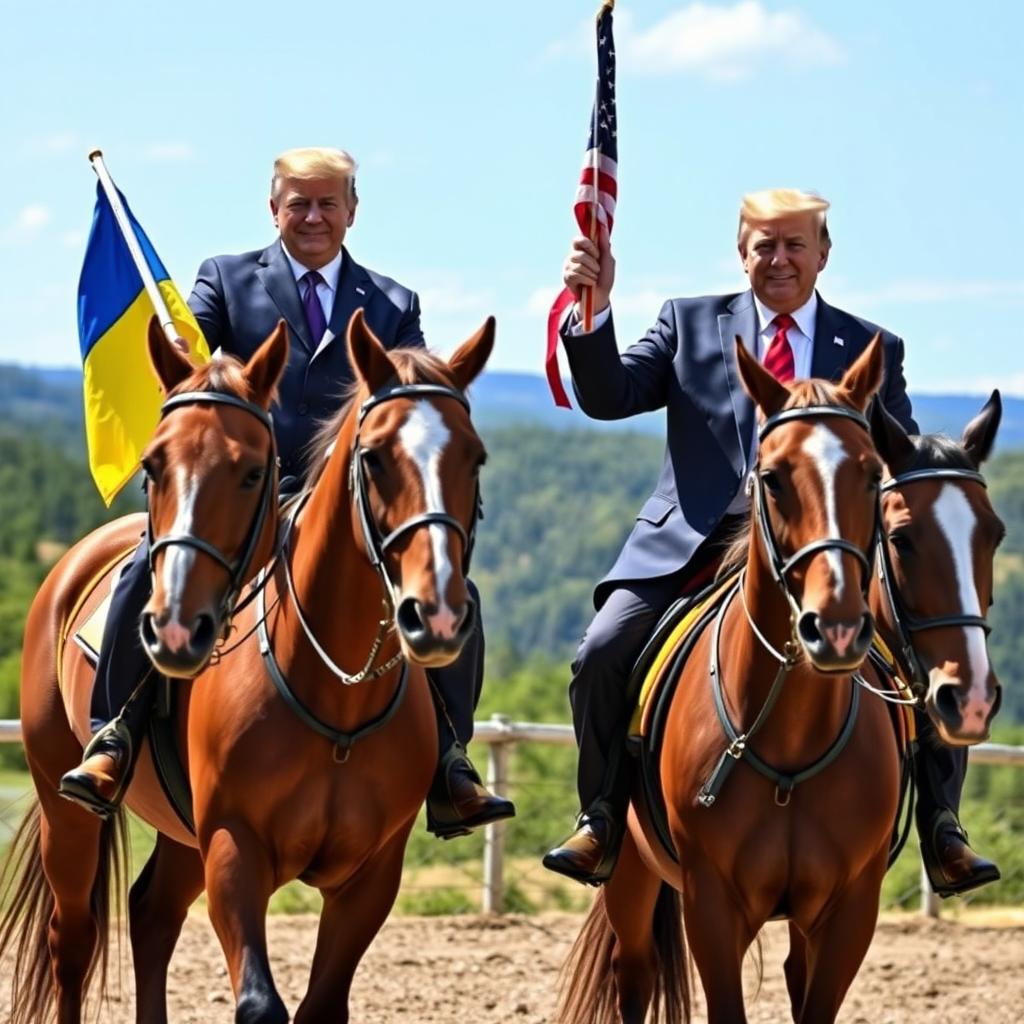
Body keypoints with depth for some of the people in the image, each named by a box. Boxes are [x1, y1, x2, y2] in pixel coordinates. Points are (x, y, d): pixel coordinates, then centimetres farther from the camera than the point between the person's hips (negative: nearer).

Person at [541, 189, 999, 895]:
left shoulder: (872, 350, 12)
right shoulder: (690, 325, 12)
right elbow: (609, 398, 3)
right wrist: (593, 309, -13)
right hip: (698, 542, 0)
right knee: (604, 654, -20)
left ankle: (942, 832, -1)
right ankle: (602, 821, -2)